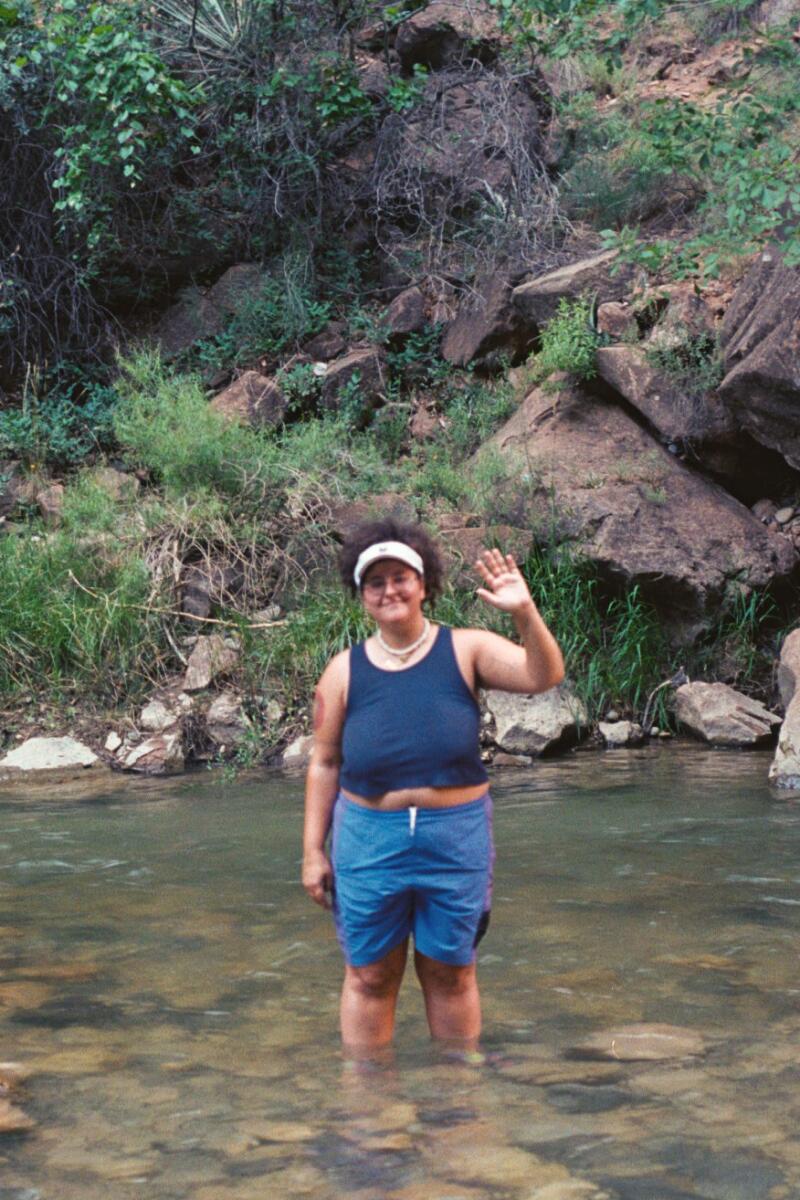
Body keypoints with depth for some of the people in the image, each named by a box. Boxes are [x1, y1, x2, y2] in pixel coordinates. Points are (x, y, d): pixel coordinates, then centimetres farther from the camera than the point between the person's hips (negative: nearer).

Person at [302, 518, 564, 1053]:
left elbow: (544, 676, -12)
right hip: (369, 840, 1)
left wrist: (525, 614, -29)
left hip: (455, 836, -1)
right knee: (370, 976, 8)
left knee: (450, 972, 11)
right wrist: (313, 851, 4)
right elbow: (325, 764, 7)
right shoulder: (345, 671, 2)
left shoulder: (465, 651, 0)